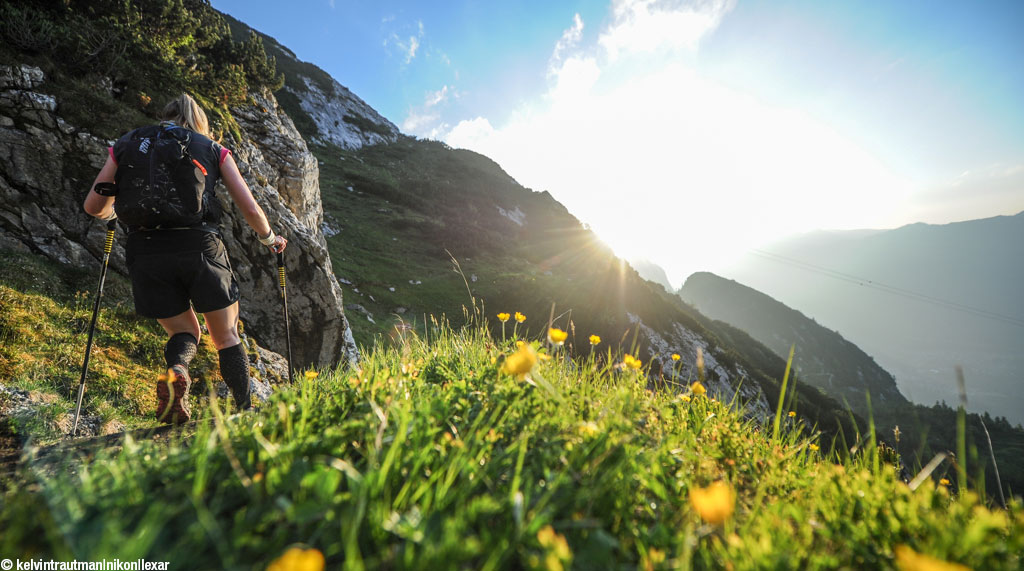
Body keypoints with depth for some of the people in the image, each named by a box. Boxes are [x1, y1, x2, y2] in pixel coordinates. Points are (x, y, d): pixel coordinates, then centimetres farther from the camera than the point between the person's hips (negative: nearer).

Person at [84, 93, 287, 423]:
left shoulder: (125, 146, 17)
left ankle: (175, 371, -13)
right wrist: (269, 239, 25)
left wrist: (113, 212, 41)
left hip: (145, 253, 2)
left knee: (183, 331, 20)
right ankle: (245, 412, 7)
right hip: (199, 246, -2)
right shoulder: (212, 149, 13)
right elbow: (251, 210, 7)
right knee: (226, 337, 13)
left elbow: (93, 207, 17)